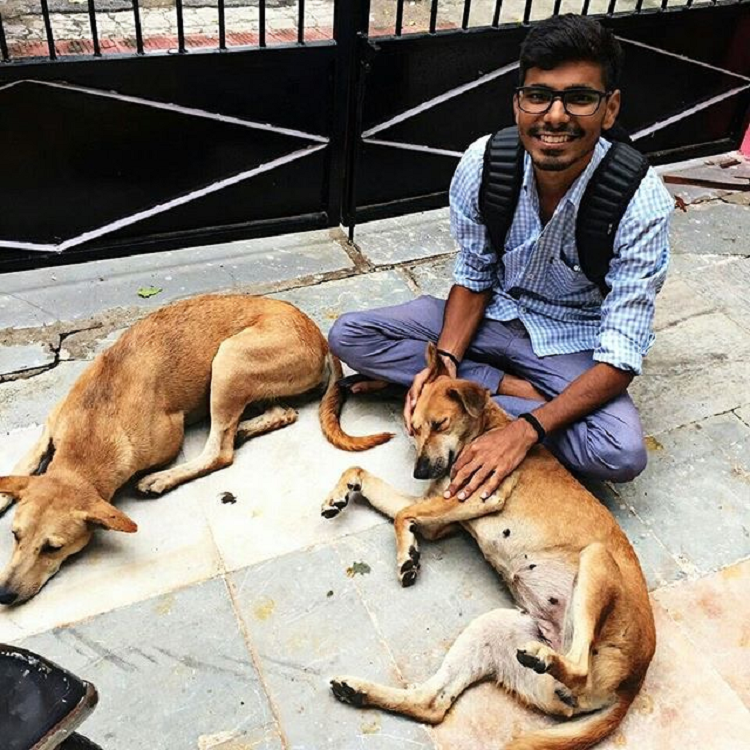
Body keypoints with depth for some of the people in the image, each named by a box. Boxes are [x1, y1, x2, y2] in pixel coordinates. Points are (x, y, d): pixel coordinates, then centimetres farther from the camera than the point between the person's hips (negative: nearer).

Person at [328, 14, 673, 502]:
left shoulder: (641, 202, -26)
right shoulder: (483, 163, -18)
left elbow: (619, 356, -26)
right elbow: (473, 278, -5)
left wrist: (524, 432, -37)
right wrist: (445, 359, -24)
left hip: (572, 342, -2)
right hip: (491, 314, 3)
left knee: (621, 454, -32)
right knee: (349, 336, -15)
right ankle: (517, 388, -14)